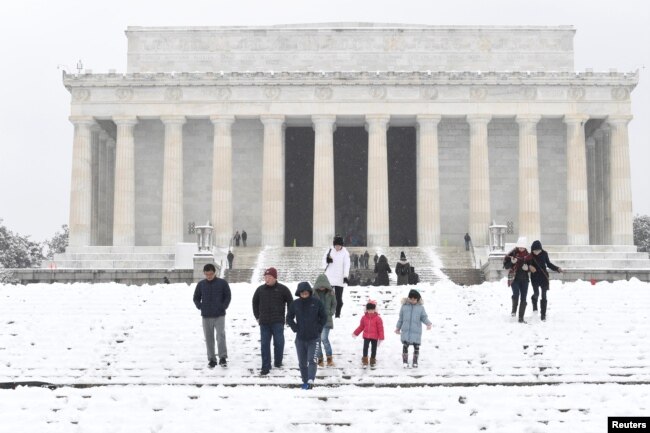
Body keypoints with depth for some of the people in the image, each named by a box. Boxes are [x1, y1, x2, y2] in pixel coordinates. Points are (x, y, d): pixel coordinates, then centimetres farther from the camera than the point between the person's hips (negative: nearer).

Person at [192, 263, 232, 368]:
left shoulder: (222, 283, -2)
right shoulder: (201, 284, 4)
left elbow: (228, 296, 4)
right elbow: (196, 298, 14)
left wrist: (223, 307, -5)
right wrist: (200, 307, 1)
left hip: (219, 315, -3)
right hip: (206, 316, 3)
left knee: (221, 335, -15)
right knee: (209, 338, 6)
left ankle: (223, 357, -11)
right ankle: (211, 359, 13)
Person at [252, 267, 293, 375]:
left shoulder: (282, 289, -2)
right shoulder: (260, 289, 7)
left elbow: (290, 303, 5)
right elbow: (255, 303, 21)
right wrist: (257, 316, 14)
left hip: (278, 322, -2)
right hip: (264, 323, 2)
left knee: (279, 343, 1)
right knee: (264, 345, 1)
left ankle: (278, 362, 22)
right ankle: (265, 367, 4)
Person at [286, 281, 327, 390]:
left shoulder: (316, 302, -4)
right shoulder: (295, 304, 0)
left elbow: (323, 318, 6)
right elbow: (289, 318, 11)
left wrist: (318, 328, -2)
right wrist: (295, 328, 0)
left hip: (314, 338, -3)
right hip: (300, 338, 3)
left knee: (312, 360, -15)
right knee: (302, 362, 8)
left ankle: (310, 381, -21)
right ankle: (305, 382, 18)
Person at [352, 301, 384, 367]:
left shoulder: (377, 318, -9)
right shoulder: (364, 317, 1)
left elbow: (380, 328, -7)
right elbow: (361, 327, 12)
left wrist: (381, 338, -9)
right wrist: (355, 333, 13)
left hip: (374, 337, -2)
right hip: (366, 336, 2)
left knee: (373, 349, 8)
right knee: (365, 348, 1)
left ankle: (372, 361, 22)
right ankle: (364, 361, 13)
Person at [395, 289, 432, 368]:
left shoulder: (420, 307, 2)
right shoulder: (404, 306, 4)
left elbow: (424, 317, 3)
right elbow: (401, 318, 13)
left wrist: (428, 323, -16)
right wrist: (398, 327, 18)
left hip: (416, 331, 0)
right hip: (406, 331, 0)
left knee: (416, 347, 5)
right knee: (405, 346, -8)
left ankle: (415, 362, 20)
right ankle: (405, 362, 1)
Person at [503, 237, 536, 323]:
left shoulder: (527, 255, 7)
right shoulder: (512, 254, -3)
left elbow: (530, 266, 13)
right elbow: (505, 265, -4)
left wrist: (527, 267, -9)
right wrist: (512, 262, -23)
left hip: (524, 279, 4)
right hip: (514, 278, -4)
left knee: (523, 299, 3)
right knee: (516, 294, -25)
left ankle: (521, 318, 11)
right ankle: (514, 310, 2)